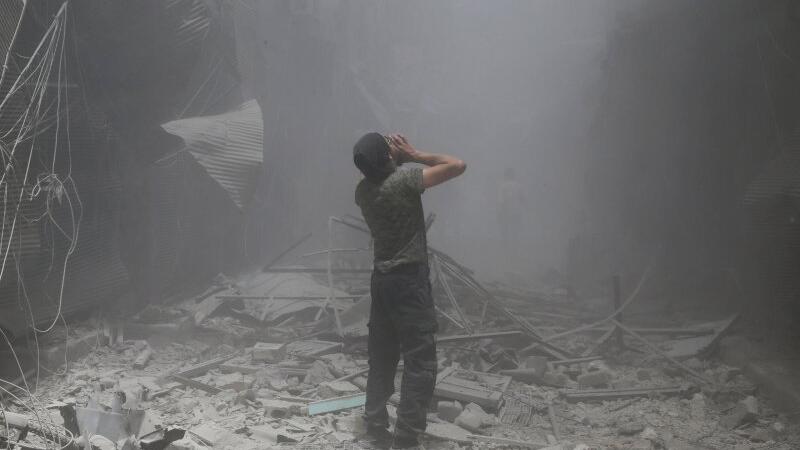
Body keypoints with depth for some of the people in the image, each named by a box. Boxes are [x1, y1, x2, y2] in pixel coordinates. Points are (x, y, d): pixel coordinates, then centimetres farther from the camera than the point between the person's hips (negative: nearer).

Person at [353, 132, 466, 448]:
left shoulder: (363, 190, 3)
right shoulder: (404, 180, -19)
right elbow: (457, 165, -18)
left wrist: (396, 159, 12)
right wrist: (414, 155, -9)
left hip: (381, 279, 8)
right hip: (409, 280, -8)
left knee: (381, 356, 16)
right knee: (420, 362, -3)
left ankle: (375, 422, 25)